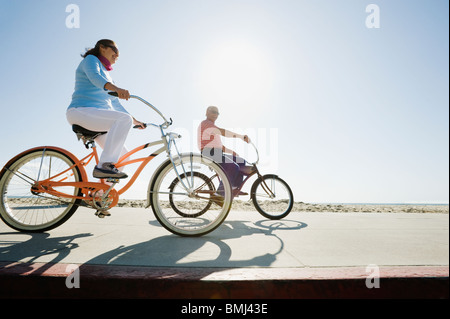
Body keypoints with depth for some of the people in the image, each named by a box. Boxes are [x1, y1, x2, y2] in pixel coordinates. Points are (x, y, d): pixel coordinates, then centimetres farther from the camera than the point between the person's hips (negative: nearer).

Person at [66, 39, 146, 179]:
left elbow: (115, 103, 30)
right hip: (82, 112, -8)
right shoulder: (90, 59, 5)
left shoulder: (107, 76, 28)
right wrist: (116, 88, -40)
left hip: (97, 117, 8)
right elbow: (95, 77, -19)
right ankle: (104, 165, -35)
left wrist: (134, 120, 25)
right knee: (124, 119, -31)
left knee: (124, 155, 0)